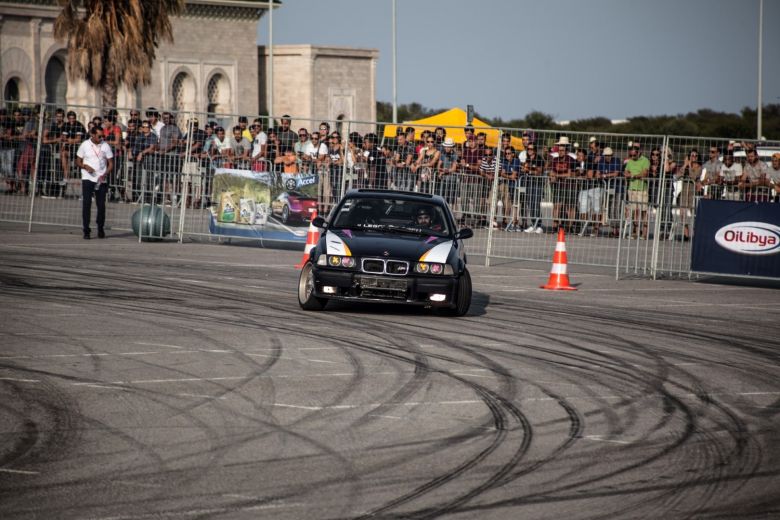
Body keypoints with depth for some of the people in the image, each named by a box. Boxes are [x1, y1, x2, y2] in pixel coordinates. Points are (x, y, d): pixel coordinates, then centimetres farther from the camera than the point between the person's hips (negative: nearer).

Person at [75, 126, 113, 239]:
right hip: (87, 178, -1)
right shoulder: (85, 145, 2)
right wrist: (85, 166, -13)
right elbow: (78, 162, 8)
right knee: (86, 203, -10)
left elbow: (111, 164, 5)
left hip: (101, 180, 1)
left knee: (101, 204, 2)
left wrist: (105, 174, -12)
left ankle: (100, 229, 19)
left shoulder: (105, 146, 2)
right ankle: (86, 230, -7)